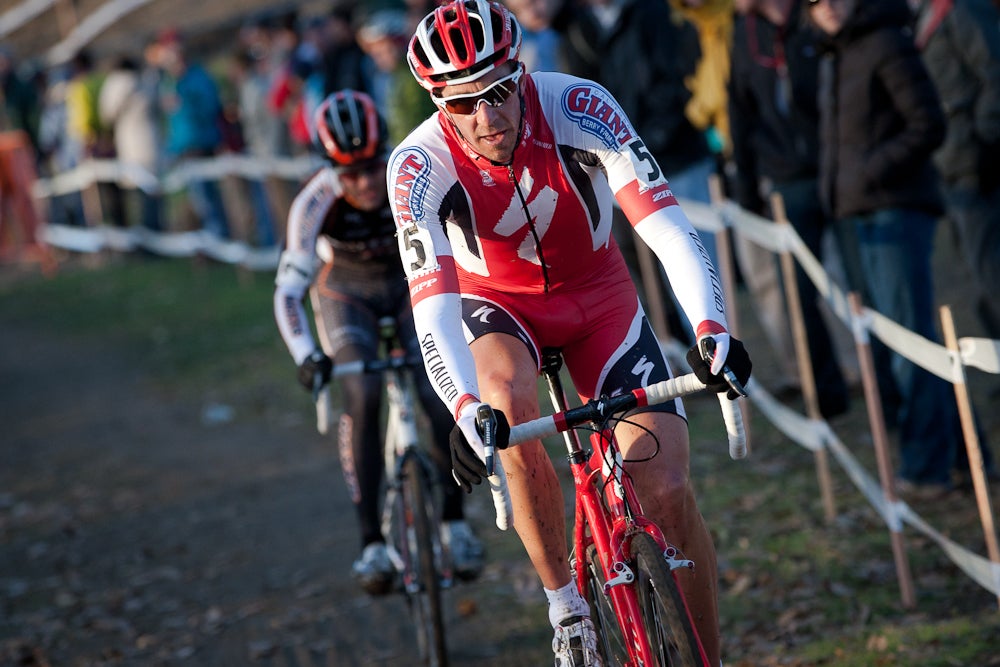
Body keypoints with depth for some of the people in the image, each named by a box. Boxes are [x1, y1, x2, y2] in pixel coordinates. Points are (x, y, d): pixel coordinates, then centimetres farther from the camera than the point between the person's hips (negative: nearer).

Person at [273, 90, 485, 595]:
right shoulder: (316, 202, -31)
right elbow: (288, 290, -33)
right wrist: (305, 355, -49)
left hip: (412, 282, 1)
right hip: (347, 292, -1)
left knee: (442, 398, -20)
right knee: (362, 397, -26)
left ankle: (454, 521, 4)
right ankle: (372, 542, -18)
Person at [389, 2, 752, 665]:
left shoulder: (578, 107, -29)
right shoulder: (419, 164, -28)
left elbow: (665, 222, -35)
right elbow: (432, 304, -36)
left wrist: (712, 328, -50)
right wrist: (465, 410, -53)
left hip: (598, 297, 1)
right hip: (496, 304, -1)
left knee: (668, 490, -14)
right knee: (511, 408, -36)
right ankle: (566, 605, -16)